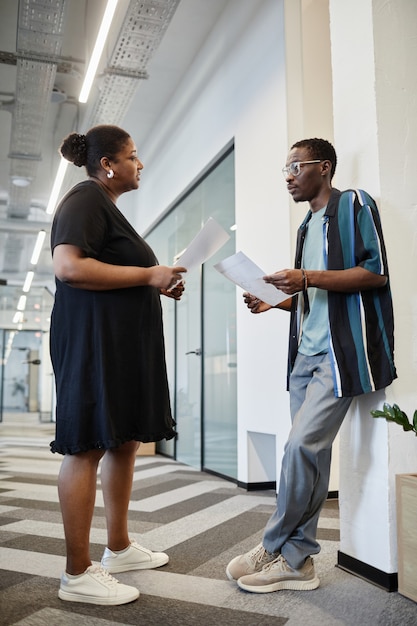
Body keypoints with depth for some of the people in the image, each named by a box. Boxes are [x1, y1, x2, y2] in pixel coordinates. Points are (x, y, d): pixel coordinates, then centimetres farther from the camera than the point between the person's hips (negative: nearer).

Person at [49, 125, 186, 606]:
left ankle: (119, 547, 25)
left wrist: (159, 286, 15)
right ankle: (78, 574, 3)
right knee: (87, 447, -7)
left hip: (124, 343, 11)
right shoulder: (85, 198, -6)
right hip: (92, 338, -10)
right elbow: (68, 266, -22)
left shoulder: (108, 207, 24)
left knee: (125, 441, 12)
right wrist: (148, 276, -18)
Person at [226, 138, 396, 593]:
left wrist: (308, 278, -19)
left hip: (341, 351, -8)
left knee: (301, 445, -13)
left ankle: (275, 548, 3)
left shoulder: (354, 204, -1)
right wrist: (275, 303, 9)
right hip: (307, 352, 8)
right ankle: (297, 560, 12)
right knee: (309, 452, 6)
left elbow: (377, 272, -12)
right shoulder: (307, 226, 23)